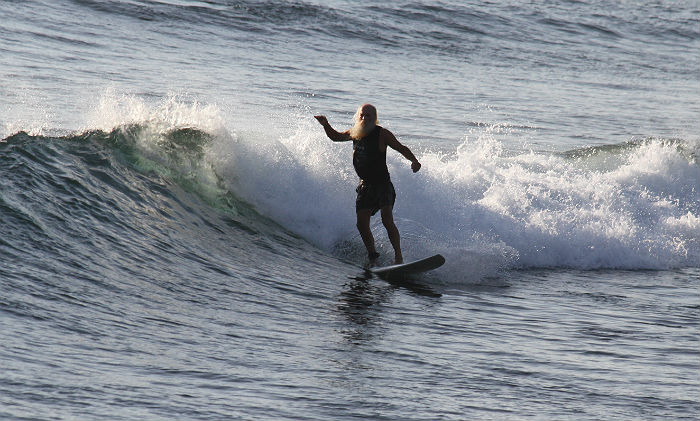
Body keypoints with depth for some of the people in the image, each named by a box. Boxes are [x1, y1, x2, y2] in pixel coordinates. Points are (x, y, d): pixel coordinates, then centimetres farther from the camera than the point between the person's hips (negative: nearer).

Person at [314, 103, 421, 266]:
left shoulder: (381, 134, -9)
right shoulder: (355, 132, 7)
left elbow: (401, 148, -8)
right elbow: (336, 137, 24)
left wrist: (414, 160, -27)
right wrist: (326, 125, 6)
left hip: (382, 184, -6)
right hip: (365, 185, 6)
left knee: (387, 220, -20)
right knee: (362, 224, 0)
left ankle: (398, 257, -21)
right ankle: (373, 257, 14)